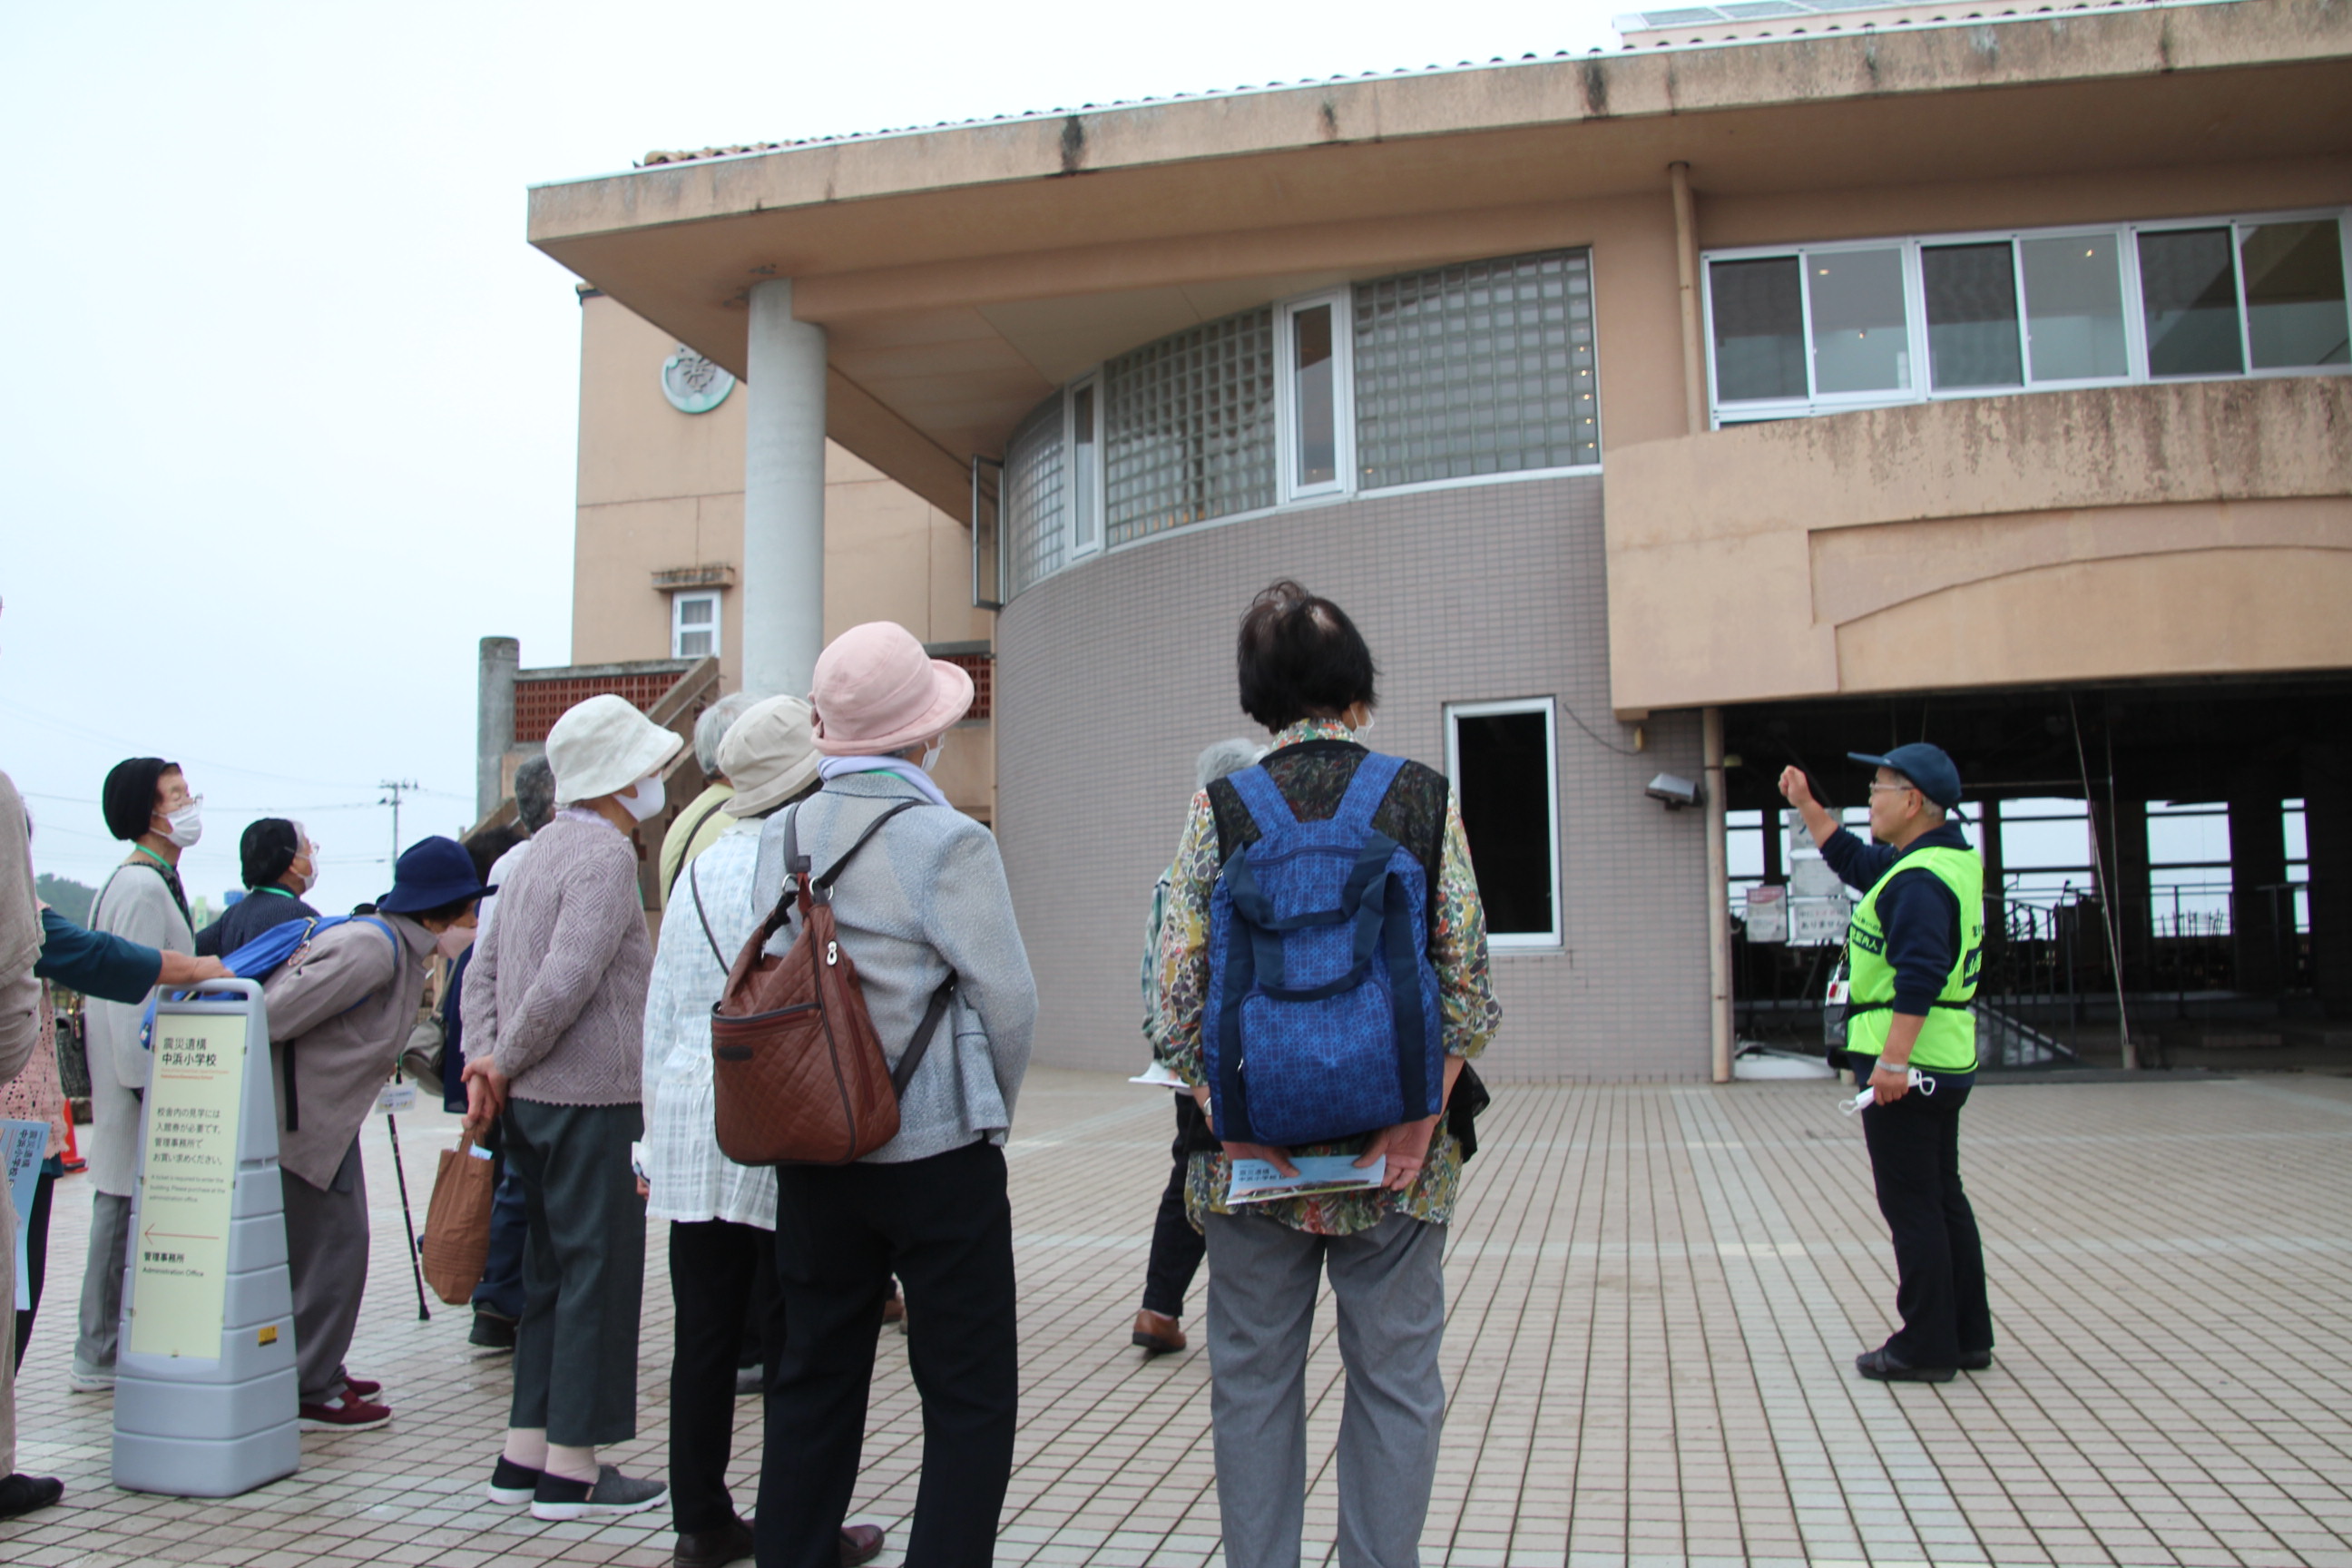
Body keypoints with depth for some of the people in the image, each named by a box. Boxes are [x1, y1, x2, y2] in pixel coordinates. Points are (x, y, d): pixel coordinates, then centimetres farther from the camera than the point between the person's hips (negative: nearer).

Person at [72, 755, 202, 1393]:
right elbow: (130, 991, -21)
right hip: (137, 1081, -10)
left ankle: (105, 1355, 21)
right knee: (126, 1211, -3)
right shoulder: (141, 888, -16)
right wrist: (147, 1087, -21)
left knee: (122, 1210, 13)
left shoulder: (158, 883, 16)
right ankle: (102, 1359, 5)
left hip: (150, 1078, 10)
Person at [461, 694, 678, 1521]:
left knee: (552, 1272, 16)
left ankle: (526, 1454, 23)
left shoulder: (543, 849, 15)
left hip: (534, 1101, 9)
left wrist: (489, 1061, 5)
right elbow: (566, 983, -23)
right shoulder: (606, 853, -14)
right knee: (599, 1274, -1)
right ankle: (572, 1469, 6)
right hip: (588, 1098, -9)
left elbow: (484, 967, 16)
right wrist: (503, 1063, -9)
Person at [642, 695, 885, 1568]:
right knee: (794, 1342, 3)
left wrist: (660, 1135, 22)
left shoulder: (701, 869, 11)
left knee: (703, 1334, 12)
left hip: (691, 1128, 6)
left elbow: (661, 1013, 15)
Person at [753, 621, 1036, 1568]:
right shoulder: (948, 843, -15)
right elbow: (1009, 1001, -12)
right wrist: (991, 1115, 5)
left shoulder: (784, 837, 2)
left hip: (809, 1152, 6)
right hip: (935, 1152, -6)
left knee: (815, 1378, 18)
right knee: (969, 1397, 5)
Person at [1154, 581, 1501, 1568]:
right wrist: (1420, 1116, -6)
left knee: (1252, 1382, 13)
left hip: (1250, 1148, 0)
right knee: (1393, 1380, 12)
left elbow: (1180, 986, -7)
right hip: (1395, 1152, 0)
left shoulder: (1221, 804, -2)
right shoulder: (1428, 798, -1)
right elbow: (1468, 976, -6)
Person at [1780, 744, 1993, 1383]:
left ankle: (1926, 1346, 5)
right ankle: (1967, 1335, 25)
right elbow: (1852, 860, 27)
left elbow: (1919, 977, -28)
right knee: (1943, 1198, 16)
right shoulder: (1950, 860, 13)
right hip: (1946, 1066, 10)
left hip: (1905, 1069, -10)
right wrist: (1806, 805, 25)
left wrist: (1893, 1060, -27)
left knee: (1912, 1205, -2)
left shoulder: (1920, 881, -20)